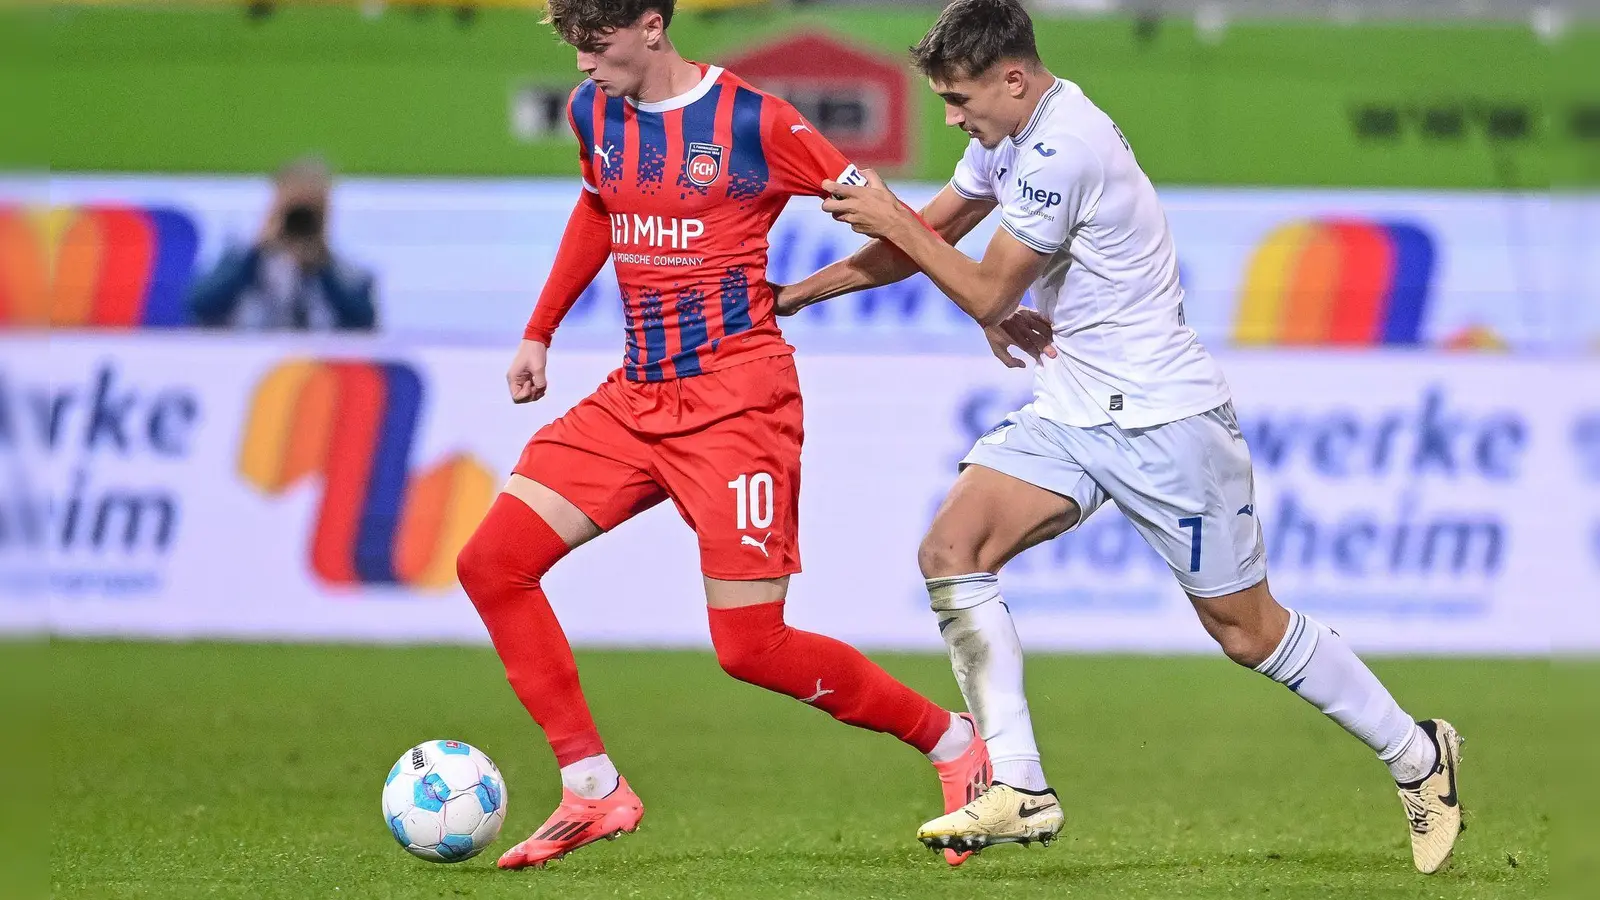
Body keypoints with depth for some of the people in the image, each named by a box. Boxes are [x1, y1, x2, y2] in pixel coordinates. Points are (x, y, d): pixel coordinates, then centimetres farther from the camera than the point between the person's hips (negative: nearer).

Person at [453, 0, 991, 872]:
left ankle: (955, 744, 9)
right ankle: (593, 790, 3)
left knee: (750, 648, -11)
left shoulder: (753, 123, -12)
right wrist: (539, 333, 26)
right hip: (634, 399, 7)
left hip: (736, 401, -7)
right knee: (490, 565, -3)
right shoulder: (592, 113, 6)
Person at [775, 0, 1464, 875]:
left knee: (1246, 630, -1)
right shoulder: (1011, 135, 6)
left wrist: (891, 220, -9)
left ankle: (1418, 755, 20)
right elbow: (927, 236, 17)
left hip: (1164, 418, -9)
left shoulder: (1061, 150, -23)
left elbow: (987, 294, -17)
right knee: (950, 550, -11)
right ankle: (1018, 792, -10)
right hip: (1072, 415, 9)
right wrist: (789, 295, 15)